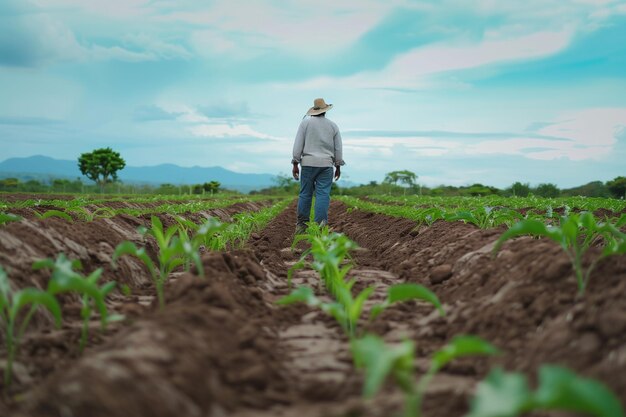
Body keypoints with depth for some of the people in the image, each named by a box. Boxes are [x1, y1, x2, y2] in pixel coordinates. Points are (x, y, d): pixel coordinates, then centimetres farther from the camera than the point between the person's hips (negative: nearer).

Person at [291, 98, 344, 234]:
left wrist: (295, 164, 2)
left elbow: (298, 145, -2)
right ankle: (321, 224, -15)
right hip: (326, 165, 0)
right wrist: (338, 167, 16)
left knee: (305, 194, 5)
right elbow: (338, 148, 9)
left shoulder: (305, 123, 2)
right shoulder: (333, 126, 8)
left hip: (308, 164, 0)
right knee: (323, 195, -4)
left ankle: (301, 224, 7)